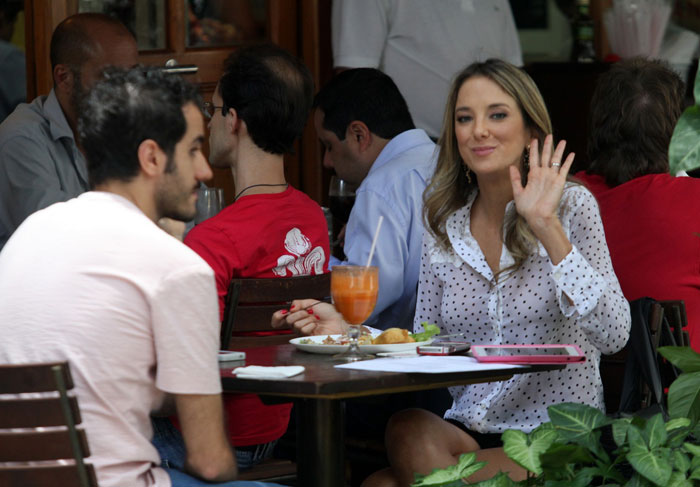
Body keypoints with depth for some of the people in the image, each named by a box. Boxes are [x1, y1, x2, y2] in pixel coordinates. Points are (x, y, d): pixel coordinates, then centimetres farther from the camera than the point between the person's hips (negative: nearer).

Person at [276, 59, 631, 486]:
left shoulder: (571, 206, -4)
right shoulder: (444, 227, 9)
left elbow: (613, 336, -16)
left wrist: (548, 229, -20)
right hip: (467, 431, 4)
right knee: (408, 429, -31)